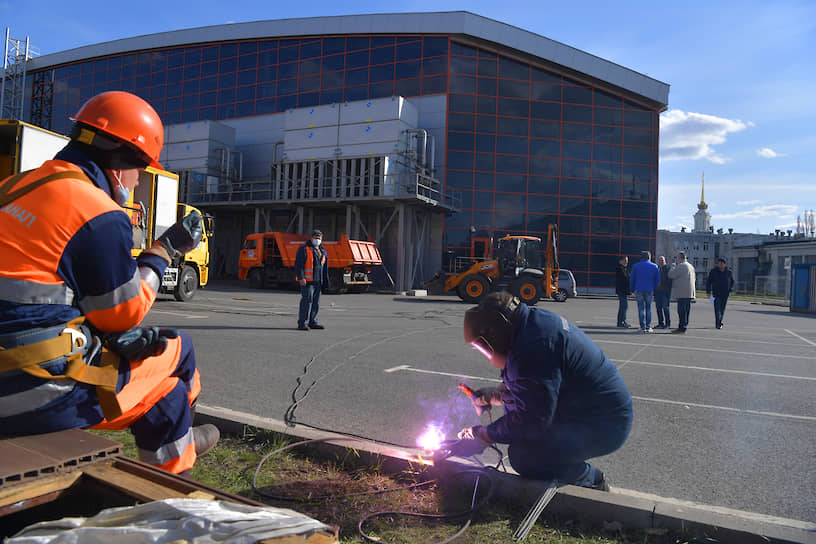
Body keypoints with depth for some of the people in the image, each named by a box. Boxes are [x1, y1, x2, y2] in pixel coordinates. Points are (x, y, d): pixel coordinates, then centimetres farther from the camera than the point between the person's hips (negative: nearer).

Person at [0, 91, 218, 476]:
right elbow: (124, 312, -8)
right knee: (175, 352, 8)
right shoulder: (100, 217, -17)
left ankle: (177, 442, 40)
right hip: (42, 396, -9)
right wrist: (164, 250, 3)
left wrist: (117, 334, 11)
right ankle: (171, 470, 31)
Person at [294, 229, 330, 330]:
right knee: (307, 301, -12)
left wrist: (325, 282, 17)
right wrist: (301, 278, -21)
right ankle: (302, 324, -9)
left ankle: (313, 322, 19)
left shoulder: (323, 252, 18)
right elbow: (298, 264, -12)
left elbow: (325, 268, 22)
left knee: (315, 302, 10)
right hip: (307, 281, -7)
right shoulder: (304, 249, -4)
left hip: (318, 281, 7)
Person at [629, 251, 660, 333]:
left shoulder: (636, 266, 2)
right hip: (649, 290, 1)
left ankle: (642, 327, -3)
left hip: (639, 290, -1)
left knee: (641, 308, 1)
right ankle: (648, 327, 5)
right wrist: (654, 288, 16)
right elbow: (658, 280, 4)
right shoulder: (654, 266, 4)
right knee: (648, 308, 8)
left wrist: (632, 290, 12)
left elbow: (632, 279, 4)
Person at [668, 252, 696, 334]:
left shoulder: (680, 266, -12)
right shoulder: (690, 266, 19)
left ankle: (682, 327, -10)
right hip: (689, 292, 10)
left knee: (681, 311, -9)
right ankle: (684, 326, 17)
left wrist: (673, 267, 6)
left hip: (682, 293, -10)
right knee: (686, 310, 12)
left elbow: (671, 275, -11)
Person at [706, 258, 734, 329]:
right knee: (717, 308, -13)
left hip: (725, 294, 3)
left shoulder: (728, 272, 7)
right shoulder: (713, 271, -2)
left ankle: (719, 323, 18)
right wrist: (708, 291, -9)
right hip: (716, 293, -3)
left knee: (722, 309, 7)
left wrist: (730, 289, 10)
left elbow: (732, 281, 23)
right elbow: (708, 282, -1)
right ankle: (718, 323, -20)